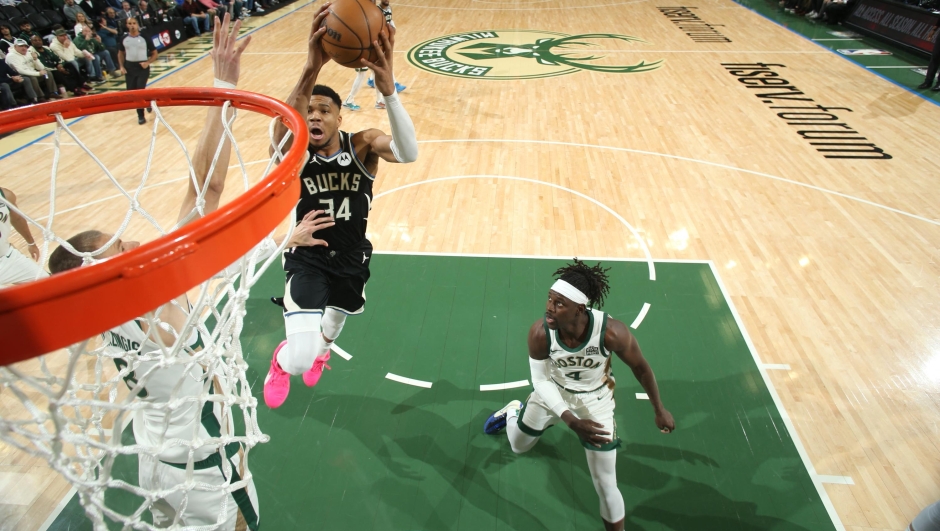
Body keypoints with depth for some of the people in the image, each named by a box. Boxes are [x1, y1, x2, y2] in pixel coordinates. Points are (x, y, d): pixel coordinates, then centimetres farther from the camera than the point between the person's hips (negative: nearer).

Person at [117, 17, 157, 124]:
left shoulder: (144, 38, -6)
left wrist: (148, 62, -16)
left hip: (142, 66, -4)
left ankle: (141, 115, 9)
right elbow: (120, 53, 15)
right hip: (129, 67, 4)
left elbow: (154, 53, 0)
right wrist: (122, 66, 2)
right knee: (131, 91, 5)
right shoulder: (123, 39, 3)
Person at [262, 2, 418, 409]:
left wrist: (387, 89, -52)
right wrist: (311, 69, -56)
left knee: (331, 329, 27)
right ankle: (281, 360, 26)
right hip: (308, 259, -2)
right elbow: (282, 134, -43)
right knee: (301, 357, -16)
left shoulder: (362, 145, -15)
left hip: (352, 260, 2)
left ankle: (320, 350, 68)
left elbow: (408, 153, -36)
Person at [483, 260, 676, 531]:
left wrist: (659, 410, -3)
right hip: (552, 392, 2)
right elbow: (541, 381, -20)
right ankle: (513, 411, 60)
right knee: (518, 446, 26)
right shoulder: (540, 332, -34)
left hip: (595, 400, -2)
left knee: (606, 486, -2)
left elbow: (641, 368, -17)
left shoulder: (611, 332, -38)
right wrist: (571, 421, -33)